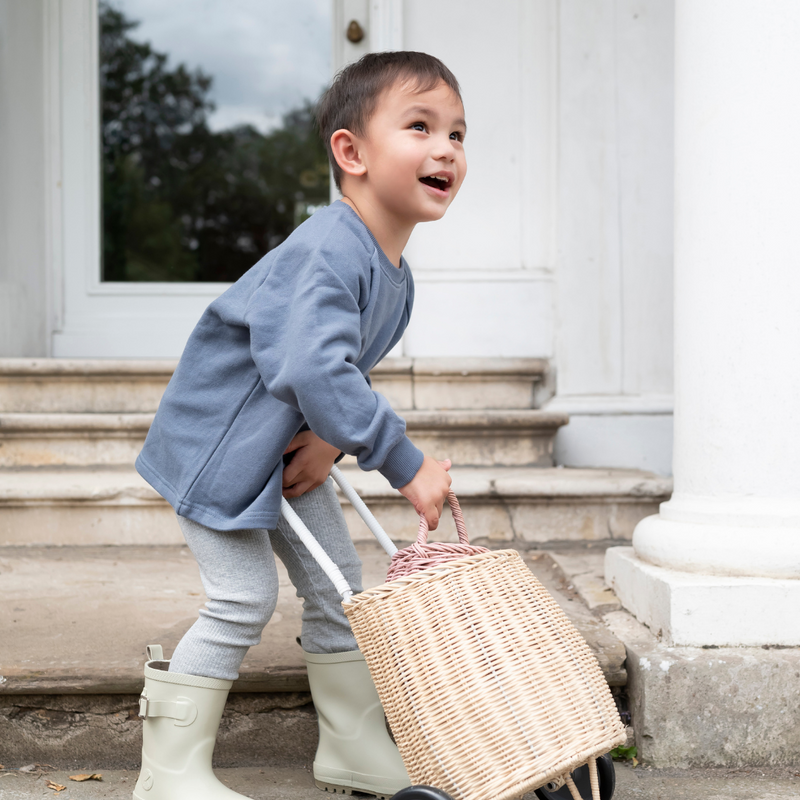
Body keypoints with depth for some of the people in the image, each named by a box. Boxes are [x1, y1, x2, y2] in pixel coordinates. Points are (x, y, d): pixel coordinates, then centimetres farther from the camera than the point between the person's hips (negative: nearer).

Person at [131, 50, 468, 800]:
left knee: (337, 586, 11)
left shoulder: (396, 278, 1)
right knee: (243, 599, -9)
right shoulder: (326, 252, -31)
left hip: (288, 449, 9)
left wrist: (332, 438, -12)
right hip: (219, 441, -9)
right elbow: (314, 368, -43)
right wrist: (405, 465, -38)